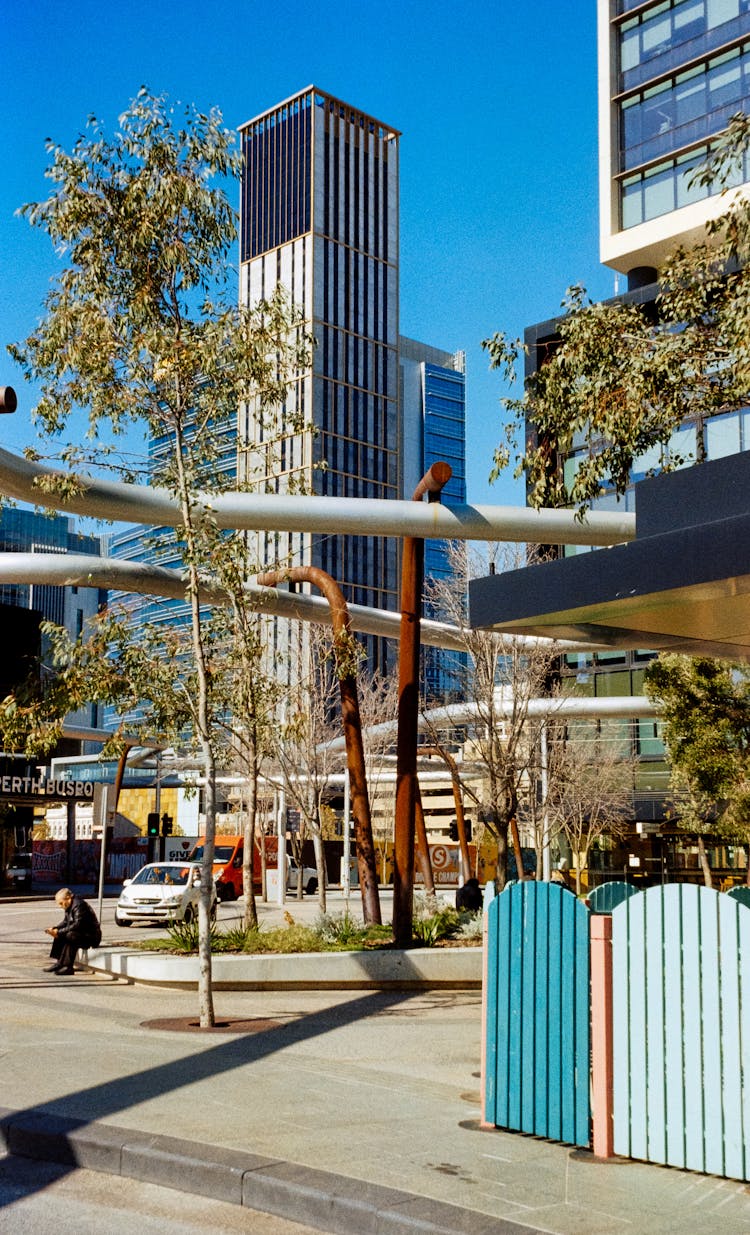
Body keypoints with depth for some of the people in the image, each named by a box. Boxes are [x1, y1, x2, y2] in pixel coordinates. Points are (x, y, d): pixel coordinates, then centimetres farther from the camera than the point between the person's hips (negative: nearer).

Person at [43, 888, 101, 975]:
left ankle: (68, 966, -29)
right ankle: (59, 963, -2)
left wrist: (59, 932, -24)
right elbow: (65, 922, 17)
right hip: (82, 934, 10)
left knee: (70, 936, -31)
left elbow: (77, 925, -27)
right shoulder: (69, 907, 9)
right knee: (59, 936, 2)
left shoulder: (79, 905, -20)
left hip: (92, 936, -10)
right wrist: (54, 929, 0)